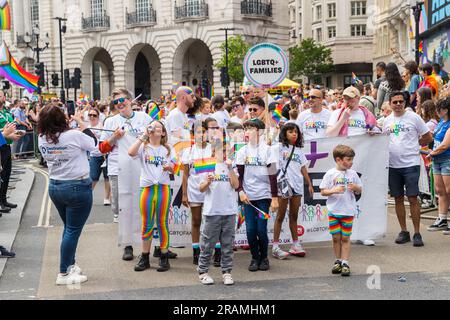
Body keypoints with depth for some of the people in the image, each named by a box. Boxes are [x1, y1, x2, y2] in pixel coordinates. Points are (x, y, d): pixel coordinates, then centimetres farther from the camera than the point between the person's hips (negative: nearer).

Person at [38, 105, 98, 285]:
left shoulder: (42, 139, -3)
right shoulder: (74, 135, -19)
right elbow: (93, 143, -1)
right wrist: (81, 123, 6)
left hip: (54, 187, 6)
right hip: (78, 188, -6)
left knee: (69, 227, 21)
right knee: (73, 230, 1)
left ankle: (70, 264, 31)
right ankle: (64, 274, 5)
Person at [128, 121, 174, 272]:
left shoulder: (168, 149, 11)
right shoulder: (143, 147, 7)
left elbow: (173, 170, 10)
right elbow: (131, 153, -15)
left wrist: (169, 167, -14)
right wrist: (143, 136, -11)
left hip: (163, 188, 0)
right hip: (147, 188, 0)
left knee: (162, 224, 4)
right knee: (147, 225, 6)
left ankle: (164, 258, 11)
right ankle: (144, 258, 13)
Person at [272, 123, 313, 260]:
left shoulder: (299, 150, 15)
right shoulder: (280, 147, 0)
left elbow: (303, 168, 18)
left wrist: (309, 184, 16)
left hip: (297, 186, 5)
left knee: (294, 216, 12)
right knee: (280, 216, -2)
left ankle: (295, 244, 19)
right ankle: (275, 247, 1)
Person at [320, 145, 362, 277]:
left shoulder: (353, 174, 3)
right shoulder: (330, 174, -3)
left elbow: (359, 191, 11)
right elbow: (323, 192, -3)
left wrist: (355, 188, -11)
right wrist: (334, 190, -20)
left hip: (348, 211, 1)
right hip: (333, 211, -1)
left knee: (345, 238, 2)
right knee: (336, 237, 6)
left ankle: (345, 263, 6)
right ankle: (338, 261, 21)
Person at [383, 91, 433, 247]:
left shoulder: (413, 117, -2)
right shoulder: (387, 121, 10)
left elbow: (428, 137, 2)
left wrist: (414, 145, -1)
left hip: (410, 164, -4)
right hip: (393, 165, 4)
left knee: (413, 198, -6)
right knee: (398, 199, 9)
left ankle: (417, 233, 2)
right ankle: (404, 231, 19)